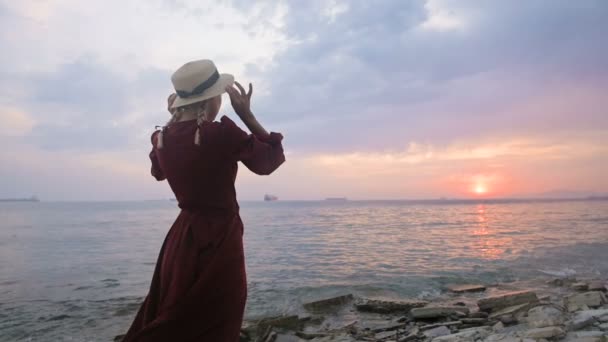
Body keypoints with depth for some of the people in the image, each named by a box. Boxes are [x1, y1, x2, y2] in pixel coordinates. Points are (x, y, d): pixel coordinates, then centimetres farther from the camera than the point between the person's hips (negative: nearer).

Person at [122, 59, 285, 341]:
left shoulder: (163, 138, 0)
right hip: (218, 241, -6)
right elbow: (271, 159, -5)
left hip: (181, 238, 6)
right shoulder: (223, 134, -19)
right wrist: (247, 114, -3)